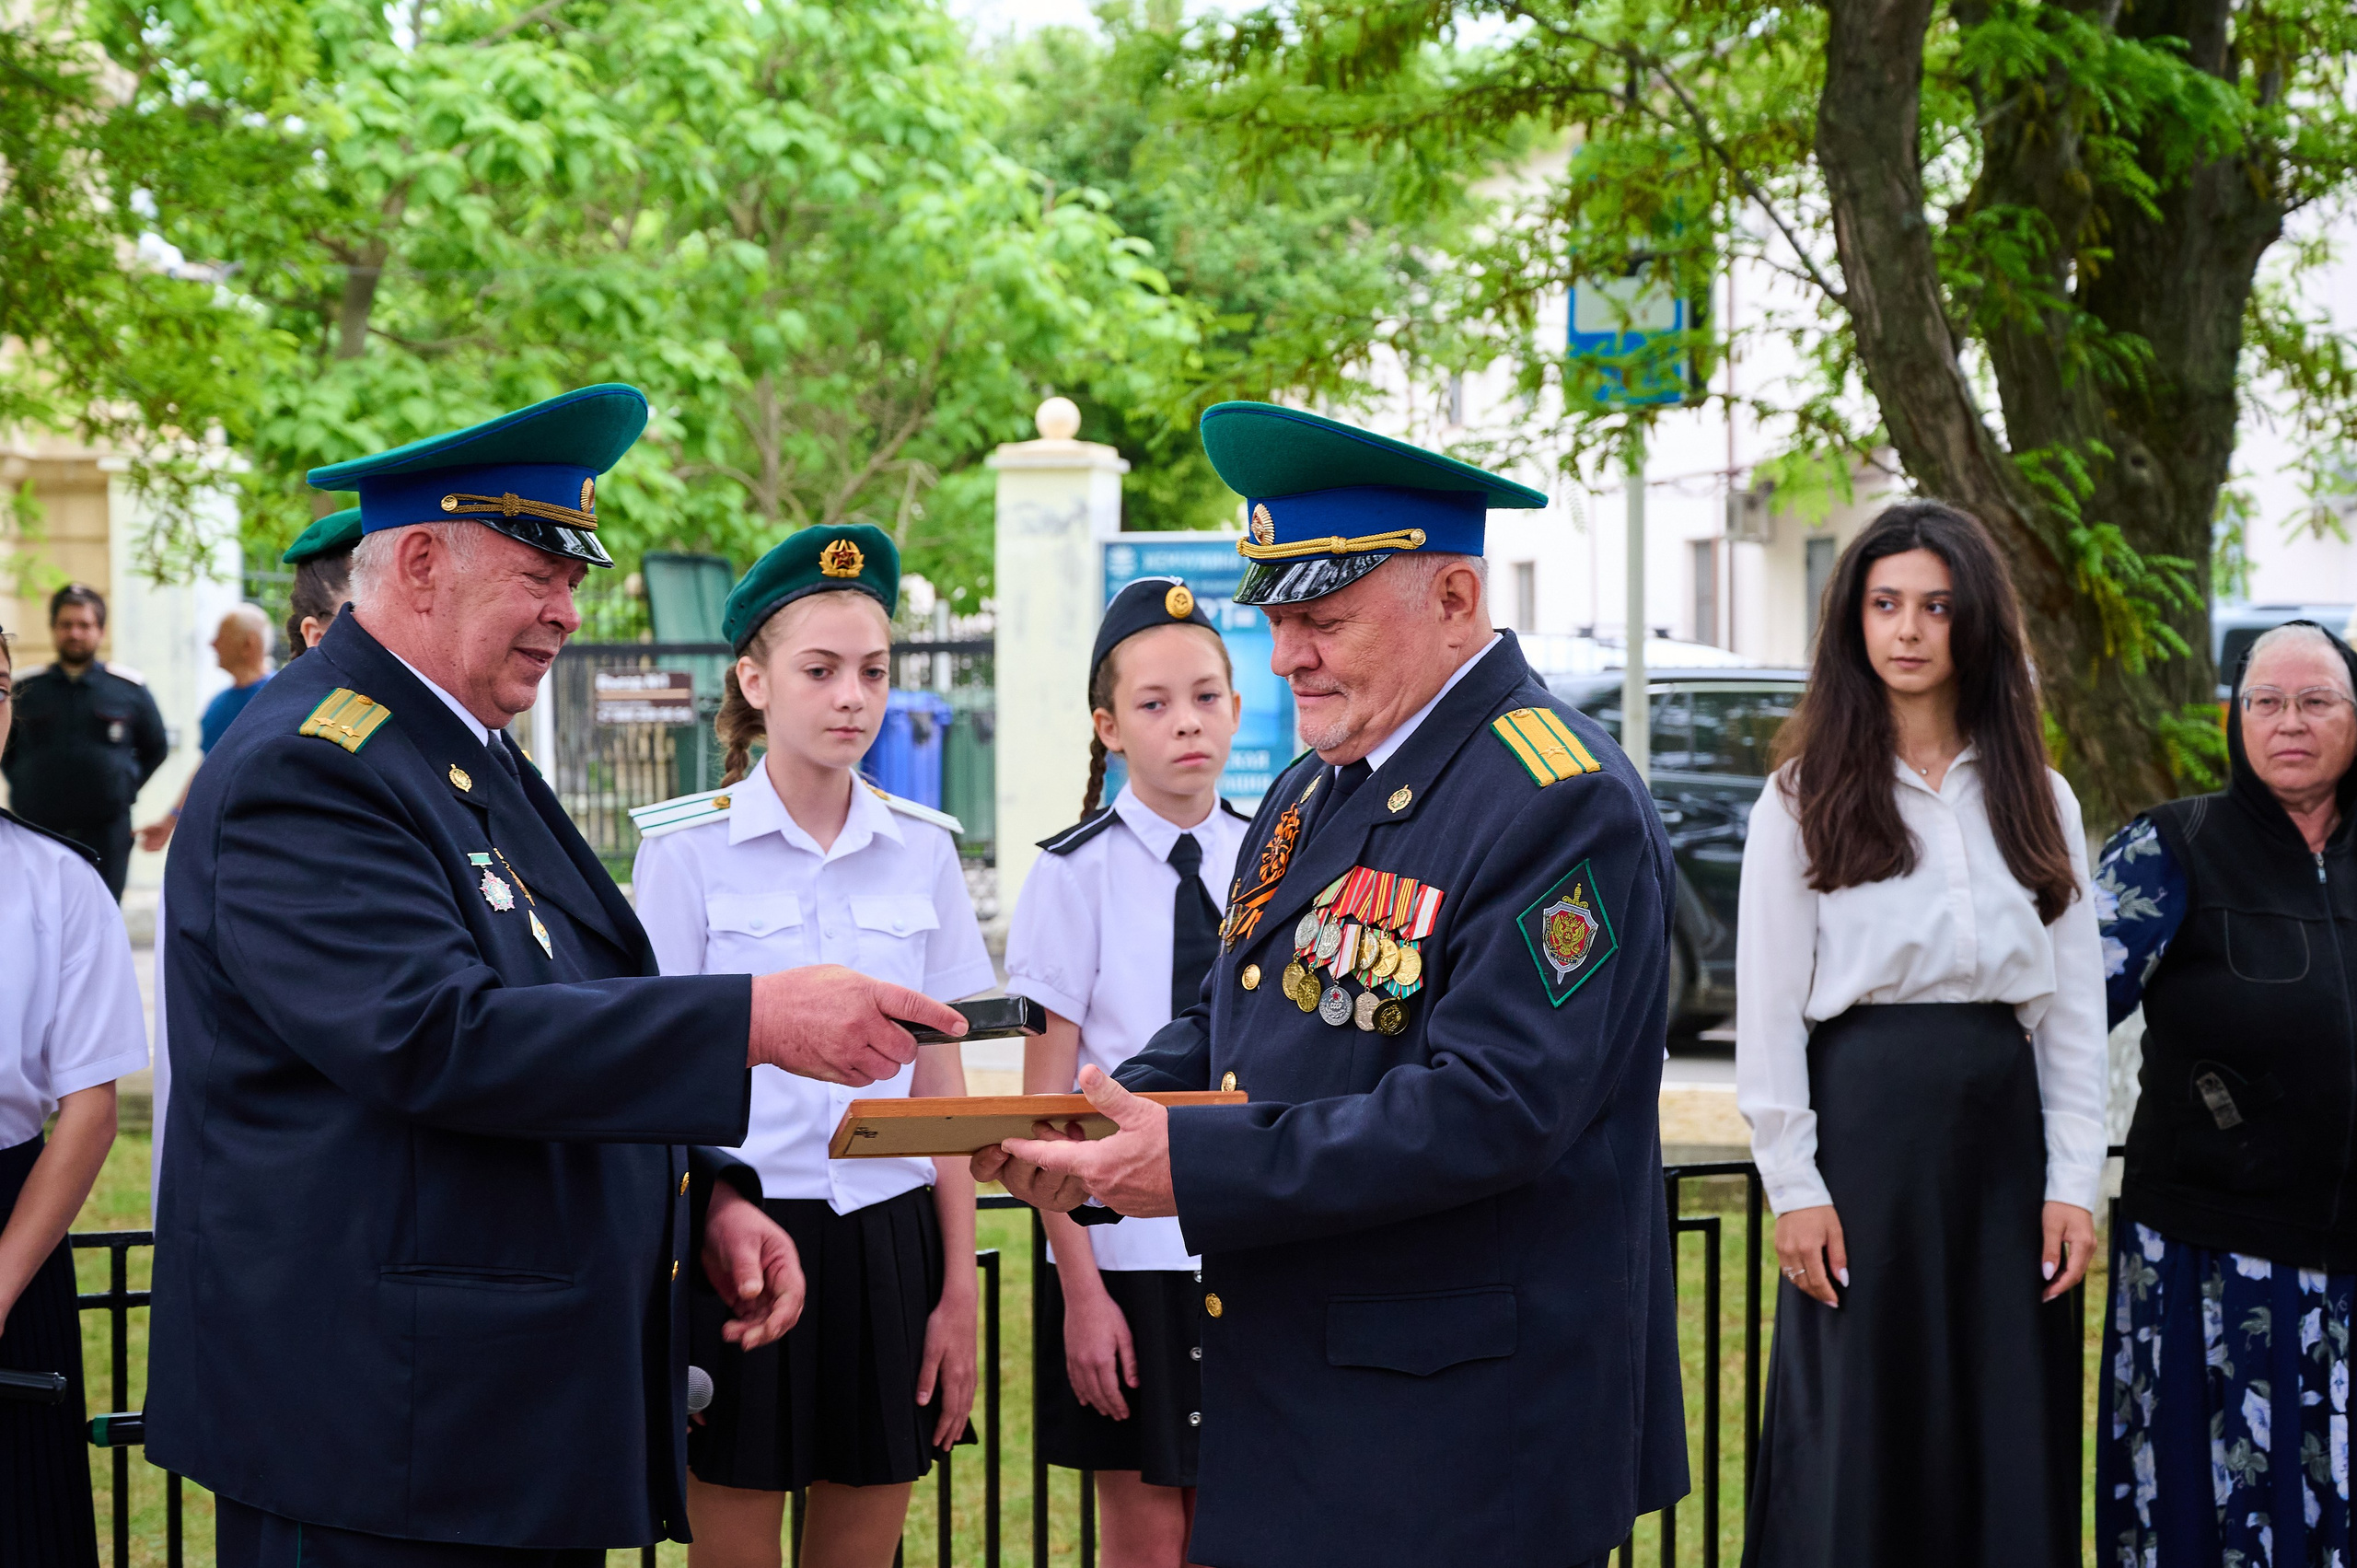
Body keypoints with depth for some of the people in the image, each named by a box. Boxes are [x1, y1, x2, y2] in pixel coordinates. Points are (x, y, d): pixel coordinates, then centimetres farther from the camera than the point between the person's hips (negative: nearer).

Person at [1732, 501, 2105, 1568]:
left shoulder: (2037, 799, 10)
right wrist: (1794, 1187, -8)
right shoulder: (1803, 798, 2)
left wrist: (2073, 1182, 1)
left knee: (2012, 1436, 6)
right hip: (1865, 1119, -3)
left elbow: (2075, 1007, 9)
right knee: (1863, 1436, 1)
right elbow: (1769, 1009, -2)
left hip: (2003, 1122, 3)